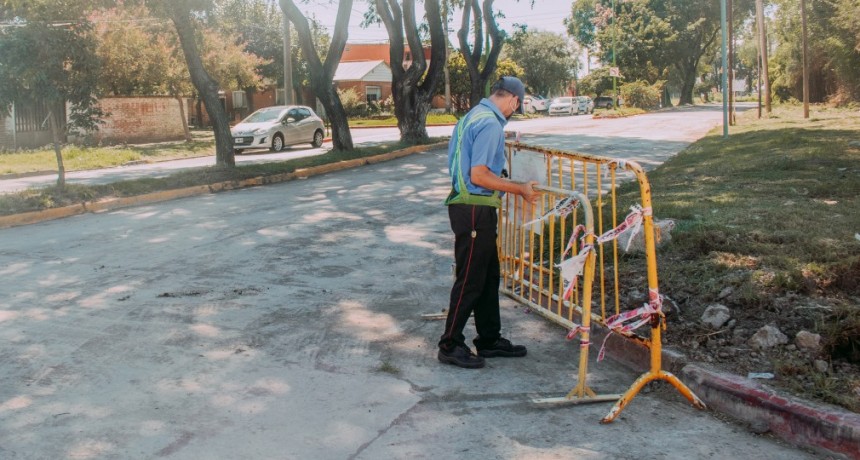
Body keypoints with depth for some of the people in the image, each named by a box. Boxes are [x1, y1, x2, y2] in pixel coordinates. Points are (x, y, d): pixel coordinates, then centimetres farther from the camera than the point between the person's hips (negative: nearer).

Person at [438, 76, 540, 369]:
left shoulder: (474, 115, 14)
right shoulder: (490, 123, -17)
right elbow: (479, 175, -23)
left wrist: (513, 186, 24)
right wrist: (519, 189, -13)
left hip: (475, 208, 10)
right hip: (475, 210, -10)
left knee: (489, 276, 17)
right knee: (470, 280, -1)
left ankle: (490, 339, 28)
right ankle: (450, 346, 9)